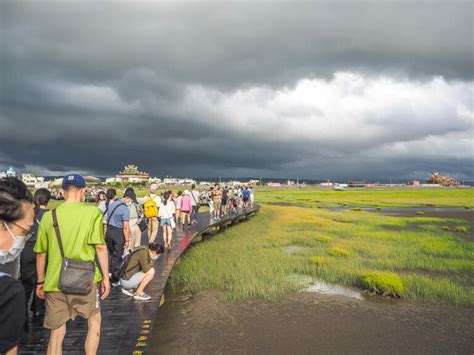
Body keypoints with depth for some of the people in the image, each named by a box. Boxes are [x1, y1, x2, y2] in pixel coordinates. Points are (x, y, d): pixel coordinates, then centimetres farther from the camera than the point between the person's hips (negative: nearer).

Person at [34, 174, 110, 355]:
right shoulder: (92, 211, -8)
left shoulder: (49, 216, 0)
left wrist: (41, 281, 16)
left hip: (55, 282, 3)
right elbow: (100, 246, -11)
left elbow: (41, 253, 4)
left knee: (57, 332, 15)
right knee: (94, 321, 22)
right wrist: (105, 276, -2)